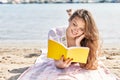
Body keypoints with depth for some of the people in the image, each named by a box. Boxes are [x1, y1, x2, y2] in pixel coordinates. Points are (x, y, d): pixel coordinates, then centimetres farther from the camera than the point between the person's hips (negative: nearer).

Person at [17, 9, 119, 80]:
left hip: (77, 69, 1)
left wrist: (78, 44, -36)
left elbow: (85, 65, -28)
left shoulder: (87, 40, -23)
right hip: (58, 65, -1)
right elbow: (56, 61, -24)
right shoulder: (54, 34, -26)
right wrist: (60, 64, -49)